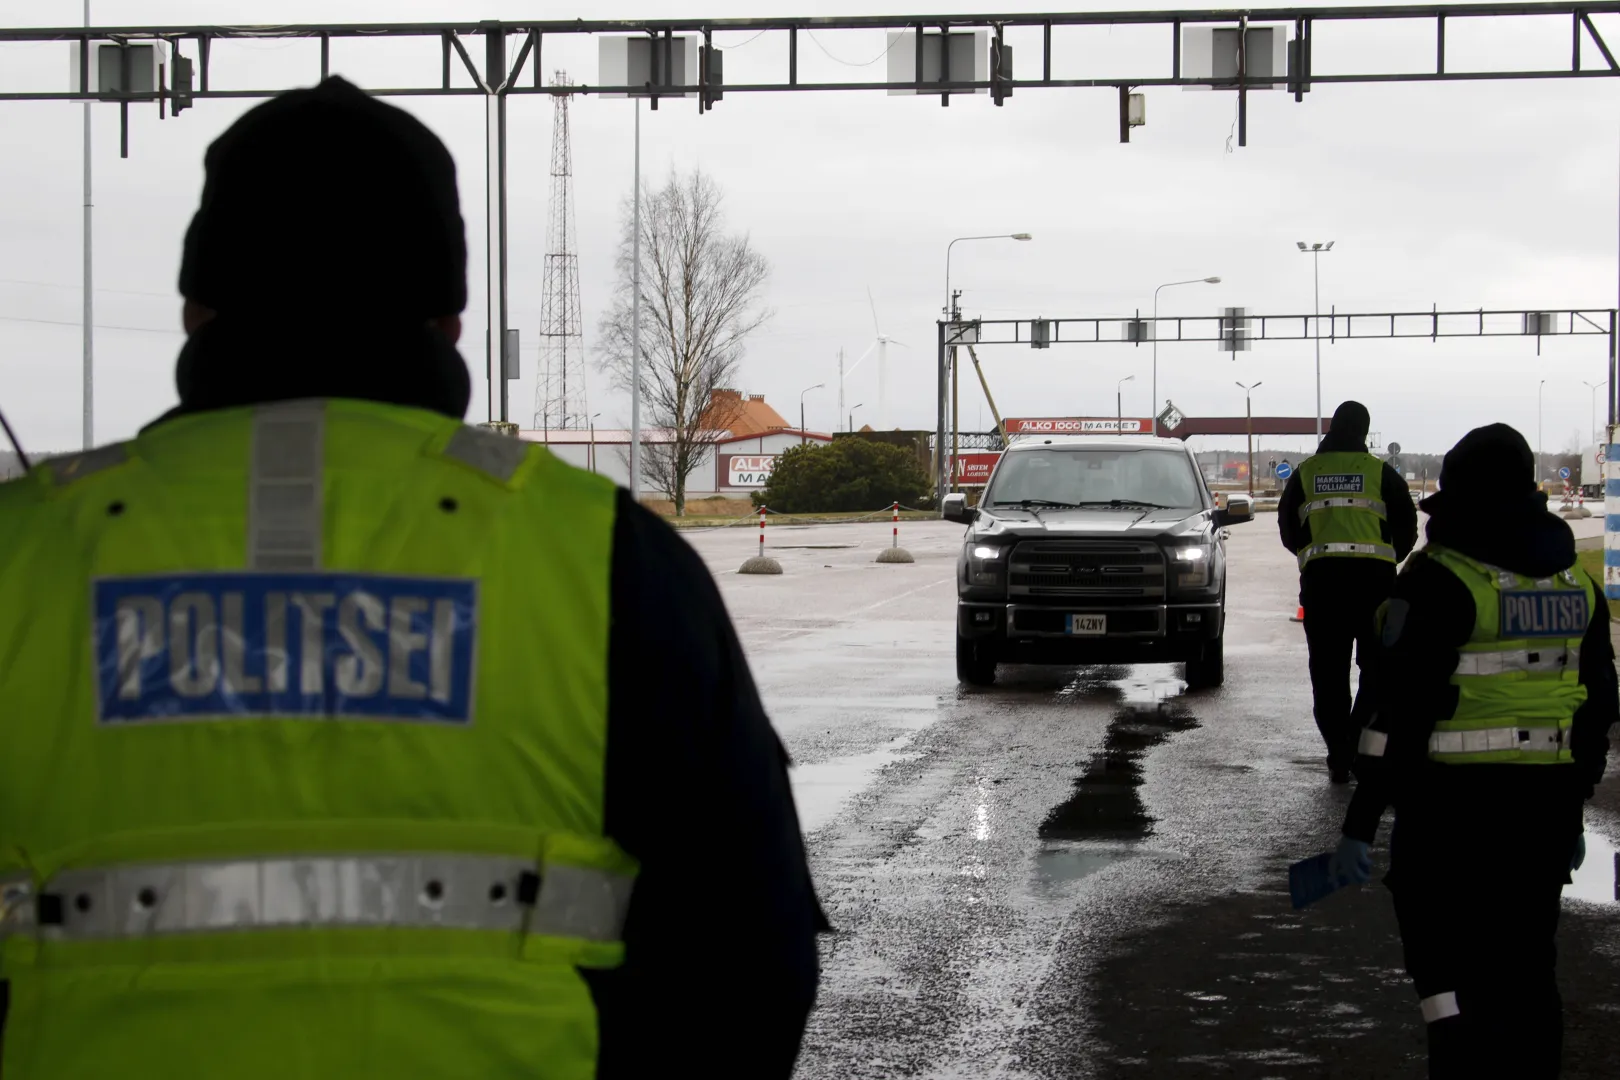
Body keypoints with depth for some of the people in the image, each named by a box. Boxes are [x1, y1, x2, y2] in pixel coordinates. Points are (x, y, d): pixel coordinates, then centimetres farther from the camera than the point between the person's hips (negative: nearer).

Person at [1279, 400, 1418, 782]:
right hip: (1373, 574, -2)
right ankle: (1362, 747, -3)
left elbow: (1287, 529, 14)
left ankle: (1338, 753, 5)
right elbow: (1407, 526, 5)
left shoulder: (1305, 472, 10)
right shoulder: (1380, 472, 3)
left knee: (1328, 671, 7)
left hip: (1319, 576, 2)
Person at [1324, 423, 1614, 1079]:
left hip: (1456, 803, -7)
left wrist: (1361, 824, -14)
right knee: (1527, 970, 16)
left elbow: (1400, 712, -17)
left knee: (1453, 972, -4)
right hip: (1546, 809, 7)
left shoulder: (1440, 581, -13)